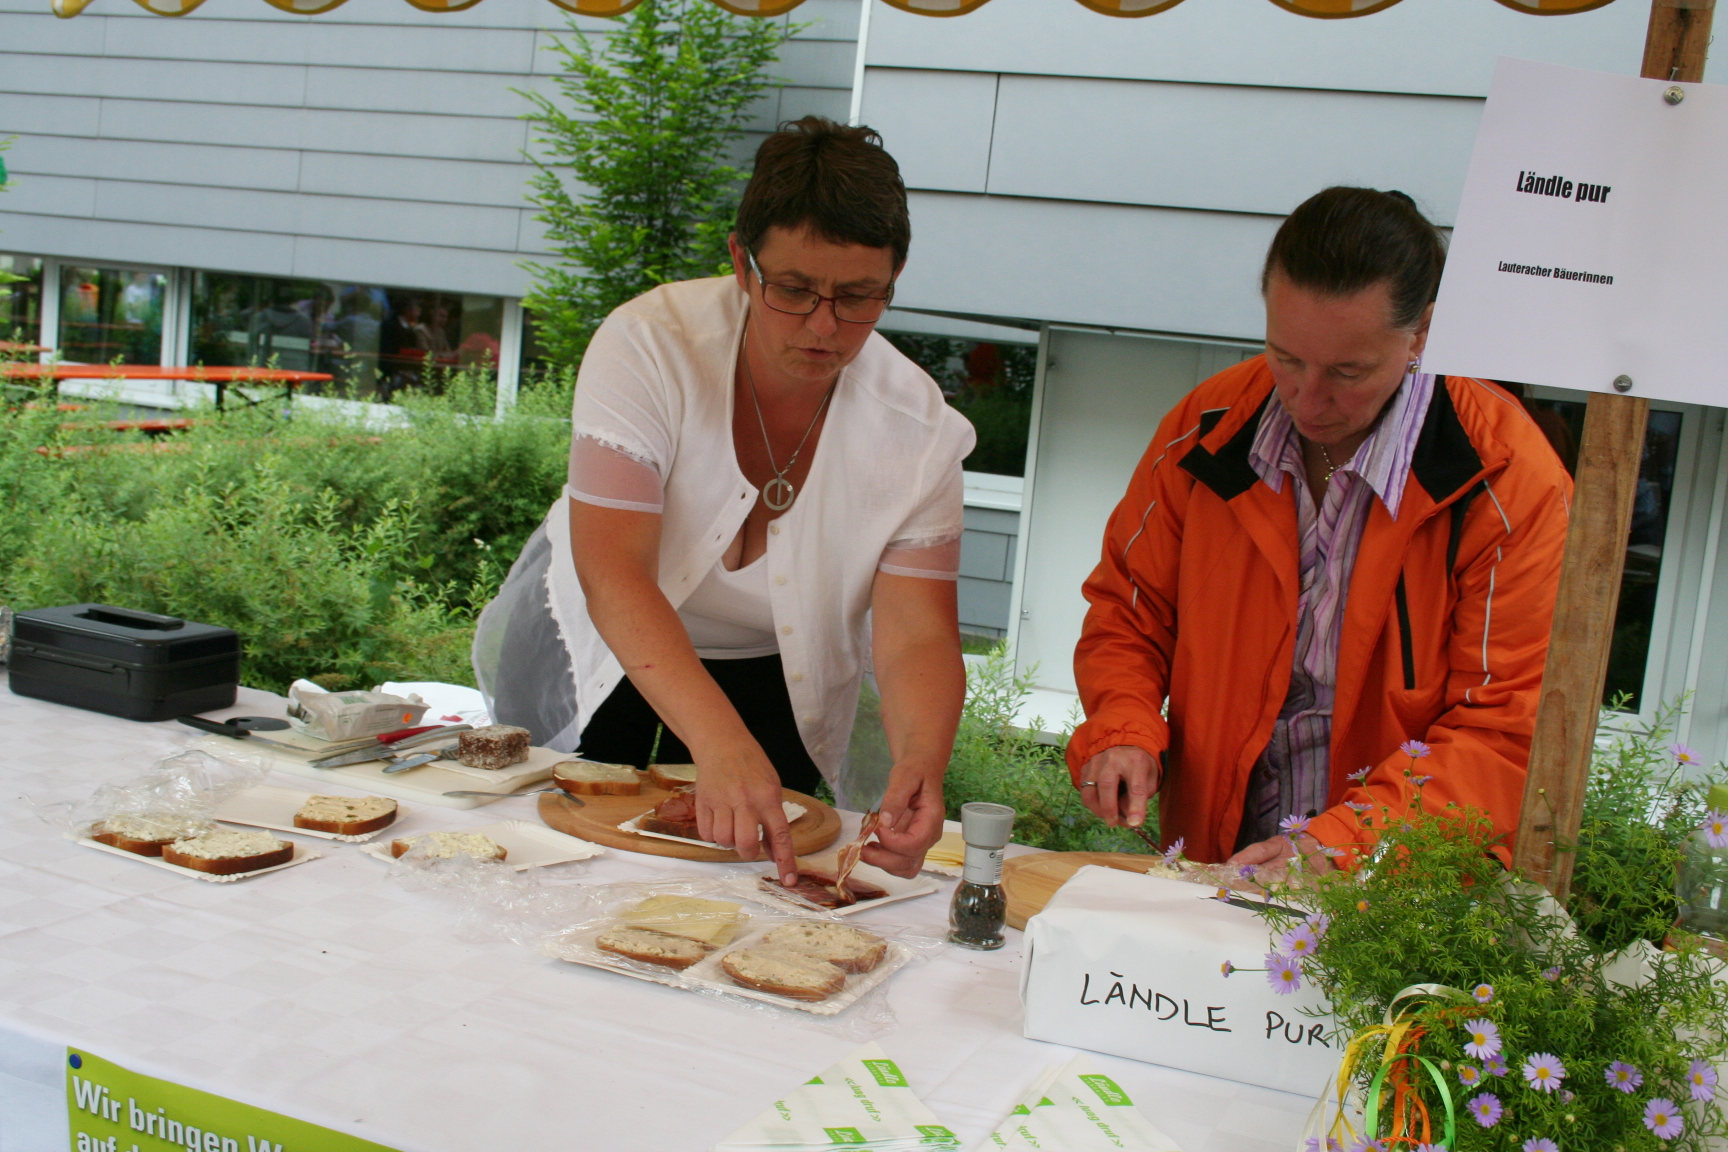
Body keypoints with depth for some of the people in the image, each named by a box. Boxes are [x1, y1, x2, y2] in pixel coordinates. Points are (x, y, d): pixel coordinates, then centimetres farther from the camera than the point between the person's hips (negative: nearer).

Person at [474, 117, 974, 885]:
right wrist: (719, 742, -51)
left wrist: (920, 763, -48)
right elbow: (611, 574, -37)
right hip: (596, 653, -1)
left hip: (777, 681, 2)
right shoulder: (649, 345, -28)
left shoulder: (916, 428, -21)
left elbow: (917, 637, -25)